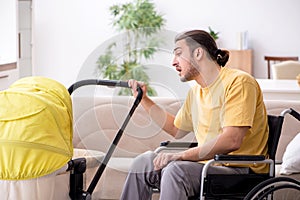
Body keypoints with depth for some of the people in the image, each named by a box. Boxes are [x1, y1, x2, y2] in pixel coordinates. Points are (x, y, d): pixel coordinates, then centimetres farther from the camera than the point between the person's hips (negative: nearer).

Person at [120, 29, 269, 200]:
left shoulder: (238, 82, -13)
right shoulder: (196, 91, 16)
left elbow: (231, 141, -24)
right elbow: (177, 130, 31)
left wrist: (180, 156, -27)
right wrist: (144, 99, 24)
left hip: (241, 170, -8)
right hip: (207, 165, 8)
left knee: (176, 169, -30)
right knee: (144, 162, -1)